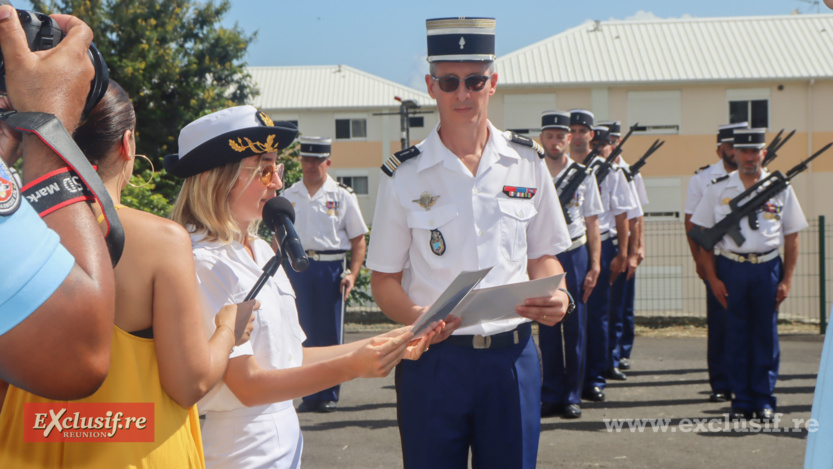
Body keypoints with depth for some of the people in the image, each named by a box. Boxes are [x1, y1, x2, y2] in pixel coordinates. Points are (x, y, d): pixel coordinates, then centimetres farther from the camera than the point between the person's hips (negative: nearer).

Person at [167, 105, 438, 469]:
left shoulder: (263, 251, 8)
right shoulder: (202, 264, -17)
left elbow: (290, 356, 11)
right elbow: (248, 385, -20)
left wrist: (378, 346, 4)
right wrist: (352, 366, -25)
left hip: (285, 437, 8)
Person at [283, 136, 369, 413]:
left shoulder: (343, 196, 4)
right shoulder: (287, 197, 12)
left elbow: (358, 239, 3)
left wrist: (352, 274, -8)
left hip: (330, 268, -2)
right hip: (296, 268, 2)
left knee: (330, 334, 2)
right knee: (303, 333, 3)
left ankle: (329, 395, 13)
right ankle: (309, 395, 13)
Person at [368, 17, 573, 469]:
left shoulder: (527, 164, 6)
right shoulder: (404, 174, 0)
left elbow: (542, 256, 13)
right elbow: (384, 278, 2)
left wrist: (556, 297, -9)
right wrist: (414, 316, -19)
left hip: (512, 355, 2)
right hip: (431, 359, -2)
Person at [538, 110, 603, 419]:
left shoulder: (583, 175, 4)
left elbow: (592, 223, 5)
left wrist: (594, 266, -1)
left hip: (575, 256, 0)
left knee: (575, 329, 3)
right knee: (547, 328, 3)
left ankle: (572, 396, 12)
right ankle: (551, 396, 11)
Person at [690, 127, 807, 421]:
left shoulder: (780, 189, 5)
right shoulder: (718, 189, 3)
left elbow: (792, 237, 7)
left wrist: (786, 279, 0)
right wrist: (713, 278, -3)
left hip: (767, 269, 0)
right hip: (730, 268, 0)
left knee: (766, 335, 5)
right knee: (736, 336, 4)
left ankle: (764, 400, 15)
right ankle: (741, 401, 13)